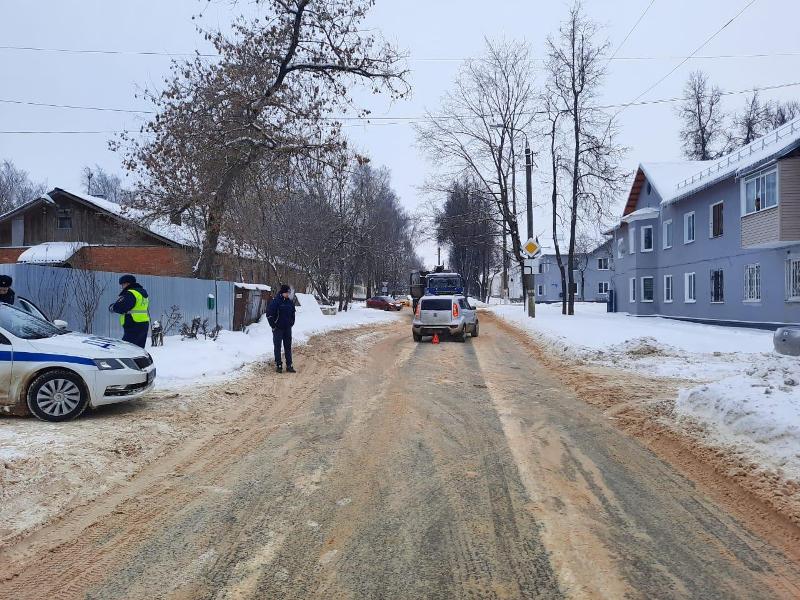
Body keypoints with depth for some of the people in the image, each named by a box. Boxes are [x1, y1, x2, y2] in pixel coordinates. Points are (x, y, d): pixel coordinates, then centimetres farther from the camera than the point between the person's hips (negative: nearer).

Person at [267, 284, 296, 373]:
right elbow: (269, 314, -12)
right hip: (278, 329, -5)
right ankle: (278, 365, 10)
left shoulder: (290, 302, 7)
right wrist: (273, 326, -11)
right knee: (278, 347, 3)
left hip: (288, 328, 5)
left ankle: (289, 366, 13)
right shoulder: (275, 301, -11)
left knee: (288, 347, 8)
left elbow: (293, 314, 21)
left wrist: (291, 324, 13)